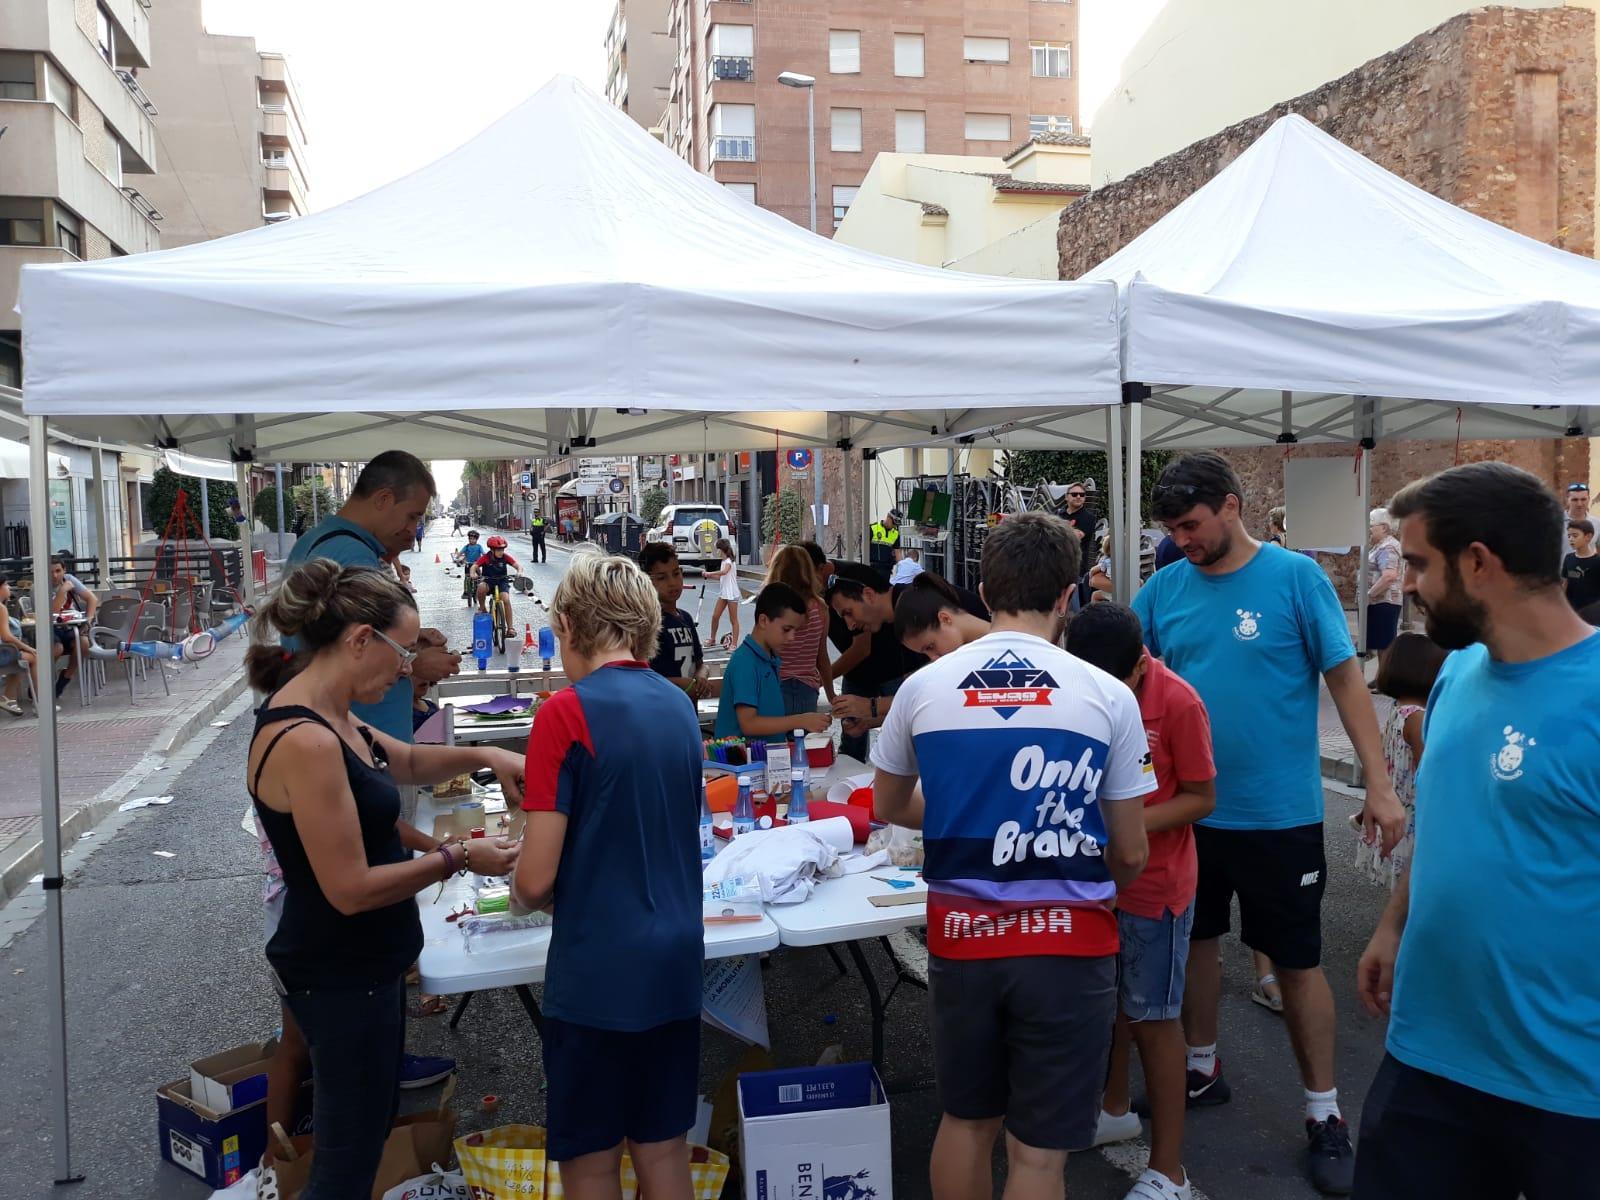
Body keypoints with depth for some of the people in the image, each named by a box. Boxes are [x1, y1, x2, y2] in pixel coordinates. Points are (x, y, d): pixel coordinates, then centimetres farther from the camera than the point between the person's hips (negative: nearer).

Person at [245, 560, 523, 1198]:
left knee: (370, 1131, 24)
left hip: (363, 965, 10)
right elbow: (351, 889, -26)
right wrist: (458, 858, -16)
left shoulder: (330, 717, 2)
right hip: (342, 977, -10)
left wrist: (482, 755, 4)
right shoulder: (306, 742, -28)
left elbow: (407, 762, 20)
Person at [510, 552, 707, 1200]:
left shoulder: (567, 712, -14)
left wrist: (522, 894, 7)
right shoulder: (679, 706, 4)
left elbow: (536, 880, -14)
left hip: (596, 974, -6)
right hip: (674, 966, 6)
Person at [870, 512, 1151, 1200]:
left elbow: (889, 807, 14)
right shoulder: (1108, 696, -8)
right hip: (1068, 939, -2)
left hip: (960, 935, 3)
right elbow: (1130, 854, 1)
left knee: (966, 1119, 22)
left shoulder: (923, 687, -3)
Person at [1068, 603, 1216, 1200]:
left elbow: (1202, 798, -14)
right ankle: (1114, 1110, 43)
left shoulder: (1178, 703, -20)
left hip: (1155, 883, -5)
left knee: (1153, 1018, 3)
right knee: (1106, 1000, 20)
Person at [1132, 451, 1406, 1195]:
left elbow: (1345, 679, -7)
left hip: (1278, 812, -4)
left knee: (1297, 962, 7)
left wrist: (1379, 786, -10)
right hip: (1189, 807, 4)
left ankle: (1324, 1116, 25)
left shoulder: (1295, 577, -10)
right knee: (1196, 939, 18)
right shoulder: (1165, 588, 0)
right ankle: (1201, 1070, 39)